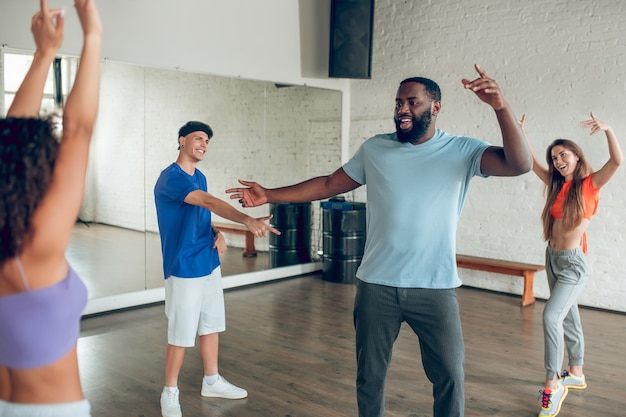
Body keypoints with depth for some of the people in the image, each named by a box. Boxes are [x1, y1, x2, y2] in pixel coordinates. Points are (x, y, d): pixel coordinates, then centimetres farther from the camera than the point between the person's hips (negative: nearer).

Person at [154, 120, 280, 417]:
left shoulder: (200, 177, 11)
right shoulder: (170, 178, -17)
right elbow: (209, 202, -32)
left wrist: (217, 234, 1)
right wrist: (248, 221, -43)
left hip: (209, 263, 8)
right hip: (184, 268, -8)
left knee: (211, 324, 16)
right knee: (181, 334, 1)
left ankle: (212, 381, 32)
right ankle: (170, 393, 18)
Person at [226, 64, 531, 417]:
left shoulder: (461, 150, -3)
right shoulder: (375, 149, 3)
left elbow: (519, 164, -17)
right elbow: (329, 184, 9)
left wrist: (501, 107, -31)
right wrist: (270, 196, 6)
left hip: (436, 288, -2)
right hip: (376, 285, 2)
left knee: (450, 377, 8)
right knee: (370, 375, 16)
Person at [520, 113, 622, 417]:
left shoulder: (591, 184, -9)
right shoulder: (557, 185, 5)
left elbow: (617, 161, -24)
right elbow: (531, 162, 9)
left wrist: (608, 129, -36)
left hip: (573, 262, -7)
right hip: (552, 258, 7)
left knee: (551, 316, -18)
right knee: (569, 318, 17)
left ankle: (553, 384, -8)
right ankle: (576, 374, 32)